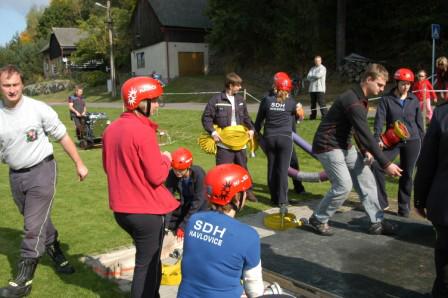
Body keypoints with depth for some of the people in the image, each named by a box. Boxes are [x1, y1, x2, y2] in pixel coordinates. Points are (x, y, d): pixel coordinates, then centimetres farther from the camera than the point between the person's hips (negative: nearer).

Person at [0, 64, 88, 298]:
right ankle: (57, 255, 42)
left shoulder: (38, 109, -12)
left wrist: (79, 164, -4)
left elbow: (62, 137, -4)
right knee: (39, 221, 20)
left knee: (34, 227, -5)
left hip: (41, 171, -4)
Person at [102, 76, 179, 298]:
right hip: (147, 211, -8)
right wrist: (166, 159, -2)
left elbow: (108, 167, 15)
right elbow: (157, 176, -20)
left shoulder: (111, 129, 4)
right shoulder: (143, 131, -21)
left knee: (148, 257, 26)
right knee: (147, 263, 8)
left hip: (121, 209, 8)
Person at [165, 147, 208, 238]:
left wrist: (183, 226, -31)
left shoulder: (198, 174, -32)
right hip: (185, 202, 4)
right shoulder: (172, 174, -21)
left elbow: (197, 202, -29)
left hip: (200, 203, -4)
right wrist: (165, 223, -32)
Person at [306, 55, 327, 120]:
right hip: (312, 88, 6)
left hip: (320, 88, -6)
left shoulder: (323, 68, 2)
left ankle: (325, 115, -15)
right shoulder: (312, 68, 18)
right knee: (313, 103, 9)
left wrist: (312, 77, 3)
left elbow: (318, 75, -14)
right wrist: (315, 77, -8)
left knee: (321, 102, -13)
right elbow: (308, 78, 6)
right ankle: (313, 115, 19)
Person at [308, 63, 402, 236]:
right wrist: (386, 164, -26)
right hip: (328, 146, -10)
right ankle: (318, 219, 6)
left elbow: (361, 131, 13)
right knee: (344, 185, -13)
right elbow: (366, 135, -28)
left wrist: (365, 150, -3)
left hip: (345, 145, 10)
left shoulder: (360, 98, 8)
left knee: (366, 179, 6)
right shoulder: (353, 102, -25)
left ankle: (377, 222, 14)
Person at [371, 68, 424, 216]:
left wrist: (422, 142, 9)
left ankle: (404, 207, 23)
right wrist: (377, 138, -26)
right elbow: (379, 119, -11)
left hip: (412, 142, 2)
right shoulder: (386, 99, -2)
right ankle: (381, 202, -4)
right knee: (376, 165, -18)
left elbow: (419, 122, 10)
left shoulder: (414, 100, 5)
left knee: (407, 175, 8)